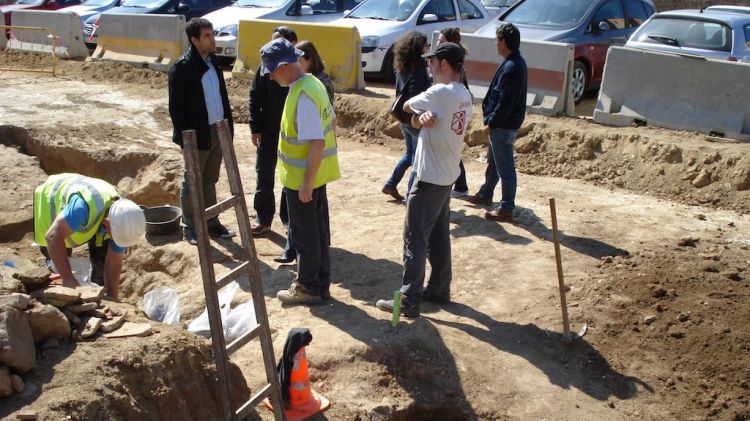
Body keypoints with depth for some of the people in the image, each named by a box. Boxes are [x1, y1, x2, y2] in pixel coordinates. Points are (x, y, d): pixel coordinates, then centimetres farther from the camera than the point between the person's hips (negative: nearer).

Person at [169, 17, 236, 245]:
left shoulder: (212, 61, 8)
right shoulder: (182, 67, -14)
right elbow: (176, 107, -14)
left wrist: (229, 126, 8)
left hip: (218, 131, 7)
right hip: (198, 135, -7)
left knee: (209, 181, 17)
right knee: (192, 183, 7)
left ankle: (211, 223, 28)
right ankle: (190, 228, 19)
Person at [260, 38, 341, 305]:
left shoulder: (302, 96, -25)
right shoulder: (313, 83, 5)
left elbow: (317, 143, -28)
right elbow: (330, 121, 16)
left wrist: (307, 182, -22)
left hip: (302, 179, -9)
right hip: (318, 173, 9)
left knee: (304, 235, 5)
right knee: (318, 230, 17)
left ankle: (308, 288, 18)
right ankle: (321, 284, 29)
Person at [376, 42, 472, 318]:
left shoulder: (440, 92, -21)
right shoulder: (464, 96, 10)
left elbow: (407, 107, -4)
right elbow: (415, 121, 6)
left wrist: (420, 113, 15)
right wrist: (423, 118, -16)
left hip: (430, 178, -10)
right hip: (446, 177, 10)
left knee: (415, 238, -4)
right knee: (439, 236, 17)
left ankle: (409, 301, 0)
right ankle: (439, 290, 27)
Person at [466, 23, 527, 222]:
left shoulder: (511, 68, -24)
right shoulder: (517, 62, 8)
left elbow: (505, 103, -25)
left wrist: (491, 121, -13)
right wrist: (490, 115, 11)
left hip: (503, 126, -10)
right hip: (502, 124, 10)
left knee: (505, 167, -2)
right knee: (493, 161, 24)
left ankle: (506, 208, 7)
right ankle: (485, 194, 41)